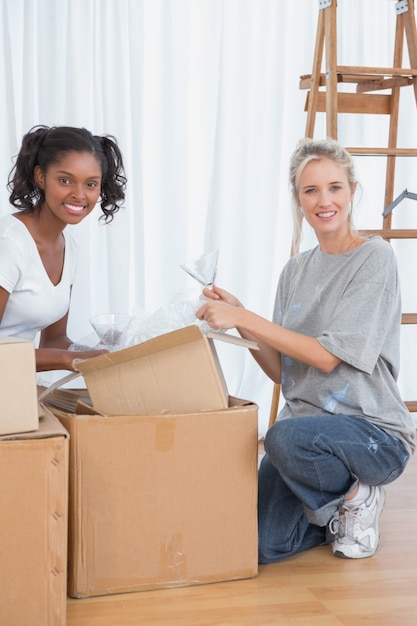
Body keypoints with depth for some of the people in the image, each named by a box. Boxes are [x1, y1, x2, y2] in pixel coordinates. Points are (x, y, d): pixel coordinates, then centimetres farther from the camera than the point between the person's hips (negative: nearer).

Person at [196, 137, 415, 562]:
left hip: (374, 432, -5)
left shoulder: (374, 257, -8)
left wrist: (245, 318, -18)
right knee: (261, 546, -14)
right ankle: (337, 510, 17)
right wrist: (239, 320, -6)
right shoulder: (296, 269, 11)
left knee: (286, 436, -37)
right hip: (305, 422, 5)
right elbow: (282, 371, 8)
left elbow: (328, 356, -16)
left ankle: (356, 495, -5)